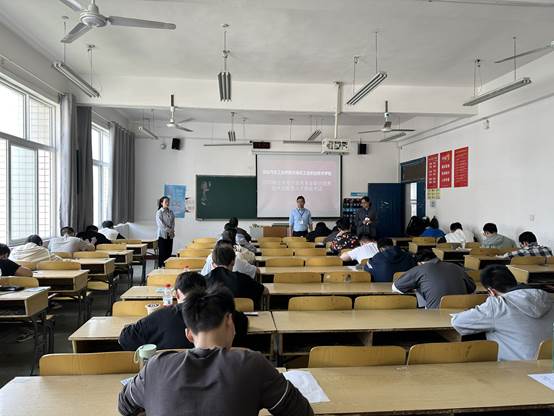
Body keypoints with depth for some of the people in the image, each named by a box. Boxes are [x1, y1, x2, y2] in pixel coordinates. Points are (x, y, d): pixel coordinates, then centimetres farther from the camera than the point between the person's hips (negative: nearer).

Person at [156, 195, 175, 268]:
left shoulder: (171, 212, 11)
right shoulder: (159, 212, -4)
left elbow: (173, 222, 6)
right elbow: (160, 223, -12)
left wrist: (172, 230, -11)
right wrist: (168, 230, -17)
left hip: (170, 235, 5)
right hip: (162, 235, -5)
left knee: (169, 252, 6)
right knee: (162, 252, -4)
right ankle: (160, 267, 1)